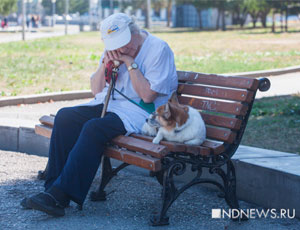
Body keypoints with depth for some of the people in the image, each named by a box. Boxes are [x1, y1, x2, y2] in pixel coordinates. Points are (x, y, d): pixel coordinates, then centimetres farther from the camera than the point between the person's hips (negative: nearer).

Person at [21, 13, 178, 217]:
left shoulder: (159, 49, -9)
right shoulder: (114, 49, 12)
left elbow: (147, 96, -16)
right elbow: (96, 90, 13)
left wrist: (130, 63, -16)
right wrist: (105, 64, -4)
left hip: (139, 112, -7)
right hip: (108, 104, 7)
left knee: (94, 128, -31)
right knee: (65, 116, -15)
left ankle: (61, 194, -31)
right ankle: (54, 185, -18)